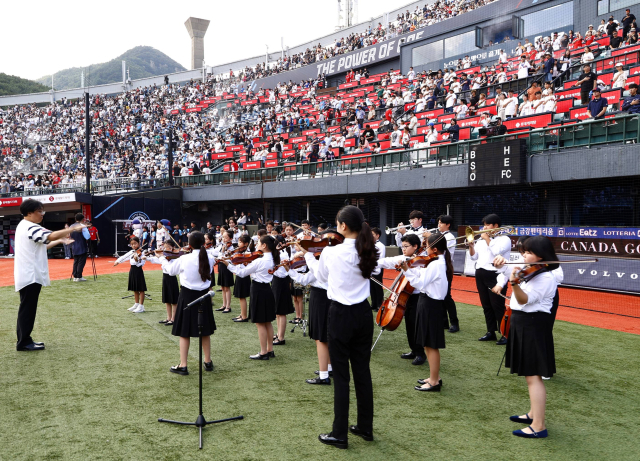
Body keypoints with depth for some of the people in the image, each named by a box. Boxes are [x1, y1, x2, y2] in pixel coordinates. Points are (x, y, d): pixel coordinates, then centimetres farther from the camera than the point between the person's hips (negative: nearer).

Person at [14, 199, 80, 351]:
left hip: (28, 275, 11)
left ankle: (24, 340, 21)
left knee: (27, 309, 15)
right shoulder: (29, 227, -17)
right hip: (30, 275, -11)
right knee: (28, 309, -5)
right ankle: (24, 342, 1)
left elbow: (41, 246, 22)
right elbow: (51, 236, -31)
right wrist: (74, 228, -25)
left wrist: (60, 241, 15)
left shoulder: (25, 227, 18)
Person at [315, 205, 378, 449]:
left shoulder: (331, 252, -14)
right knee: (362, 371, 15)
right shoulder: (367, 252, -1)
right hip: (363, 313, 5)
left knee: (341, 375, 3)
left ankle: (339, 434, 12)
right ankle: (365, 427, 27)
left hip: (341, 315, -5)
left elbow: (321, 278, 5)